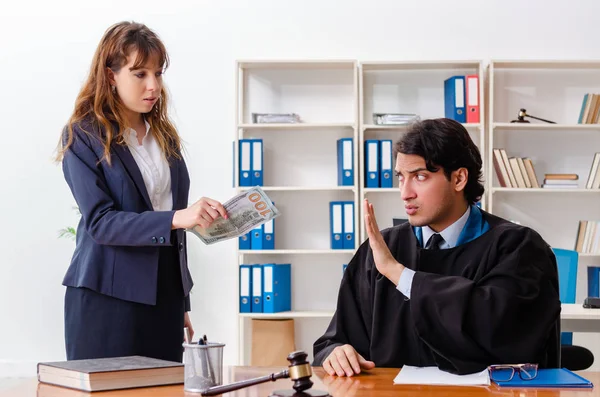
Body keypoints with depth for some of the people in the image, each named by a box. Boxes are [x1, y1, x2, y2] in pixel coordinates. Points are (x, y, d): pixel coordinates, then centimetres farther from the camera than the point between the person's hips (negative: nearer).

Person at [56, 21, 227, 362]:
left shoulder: (165, 137, 11)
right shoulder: (83, 136, -5)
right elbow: (100, 222, -16)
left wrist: (182, 303, 17)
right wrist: (176, 218, -29)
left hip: (165, 293, 5)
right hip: (108, 296, -5)